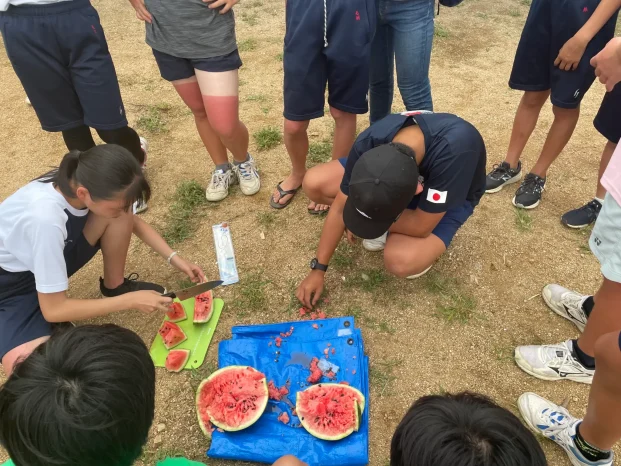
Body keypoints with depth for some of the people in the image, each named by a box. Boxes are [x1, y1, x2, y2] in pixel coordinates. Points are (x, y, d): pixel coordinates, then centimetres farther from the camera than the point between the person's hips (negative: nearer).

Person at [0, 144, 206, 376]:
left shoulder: (81, 181, -20)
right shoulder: (45, 218, -41)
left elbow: (132, 221, 0)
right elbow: (53, 310, -32)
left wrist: (174, 258, -9)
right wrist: (130, 301, -29)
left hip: (53, 256, 6)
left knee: (118, 213, -19)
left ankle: (115, 285, 5)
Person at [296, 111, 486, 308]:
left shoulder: (454, 151, -44)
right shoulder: (370, 142, -31)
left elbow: (421, 226, -31)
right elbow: (340, 209, -18)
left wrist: (374, 220, -17)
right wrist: (318, 268, -14)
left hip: (448, 197, -4)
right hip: (395, 178, 4)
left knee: (401, 260, -33)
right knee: (313, 183, -15)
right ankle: (388, 227, 0)